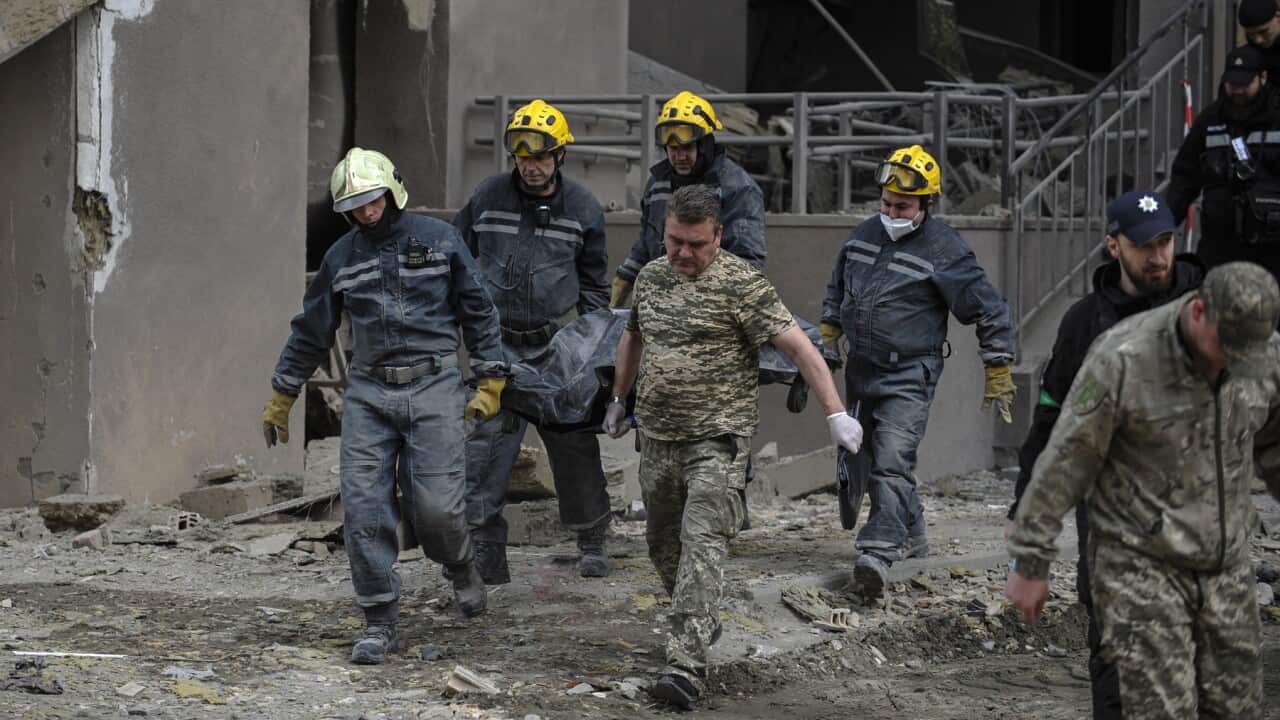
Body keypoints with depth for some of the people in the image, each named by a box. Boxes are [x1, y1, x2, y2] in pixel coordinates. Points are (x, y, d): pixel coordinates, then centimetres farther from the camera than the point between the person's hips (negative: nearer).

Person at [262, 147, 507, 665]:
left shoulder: (439, 240, 2)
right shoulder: (341, 258, 9)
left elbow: (478, 311, 7)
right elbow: (311, 331, 17)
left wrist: (490, 380, 2)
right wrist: (280, 399, 18)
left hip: (434, 390, -3)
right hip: (369, 394, 3)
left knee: (436, 505, -9)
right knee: (364, 508, -6)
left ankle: (460, 566, 25)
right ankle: (380, 621, 2)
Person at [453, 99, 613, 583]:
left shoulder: (582, 208, 1)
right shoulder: (488, 198, -1)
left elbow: (593, 282, 11)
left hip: (559, 342, 0)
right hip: (499, 342, 0)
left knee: (574, 443, 6)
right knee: (487, 440, -8)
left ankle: (593, 543, 22)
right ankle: (485, 553, -5)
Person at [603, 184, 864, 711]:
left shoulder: (740, 283, -11)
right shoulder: (651, 277, 9)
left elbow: (796, 344, -16)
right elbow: (633, 337, 28)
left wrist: (835, 412, -23)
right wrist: (618, 400, 32)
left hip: (716, 437, -7)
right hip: (657, 436, 7)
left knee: (702, 545, -15)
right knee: (663, 544, 15)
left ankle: (686, 666, -23)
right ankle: (701, 623, 38)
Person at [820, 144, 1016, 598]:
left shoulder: (945, 252, -12)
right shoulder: (862, 237, 7)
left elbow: (990, 312, -7)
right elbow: (837, 291, 25)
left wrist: (998, 374, -5)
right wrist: (826, 340, 22)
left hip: (909, 376, -7)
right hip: (861, 370, 7)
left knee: (892, 462, -20)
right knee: (862, 463, 15)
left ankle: (879, 553, -28)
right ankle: (911, 533, 34)